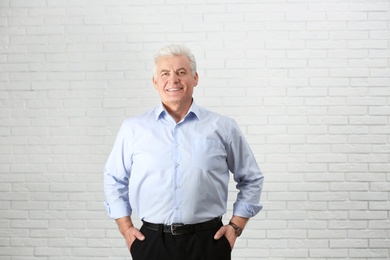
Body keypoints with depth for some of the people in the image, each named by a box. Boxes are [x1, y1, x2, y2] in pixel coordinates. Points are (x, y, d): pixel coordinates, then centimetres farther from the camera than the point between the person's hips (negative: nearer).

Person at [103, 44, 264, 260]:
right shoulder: (133, 129, 3)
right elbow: (114, 179, 14)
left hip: (207, 242, 0)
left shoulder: (223, 128, 2)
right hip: (152, 242, 1)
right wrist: (125, 227, 8)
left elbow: (251, 179, 11)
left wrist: (236, 226, 5)